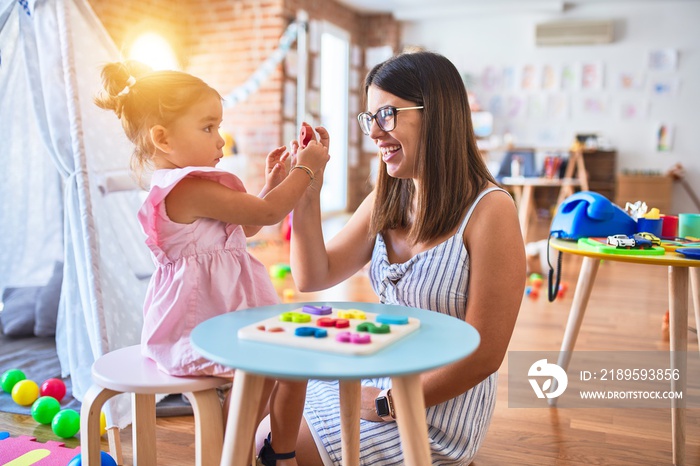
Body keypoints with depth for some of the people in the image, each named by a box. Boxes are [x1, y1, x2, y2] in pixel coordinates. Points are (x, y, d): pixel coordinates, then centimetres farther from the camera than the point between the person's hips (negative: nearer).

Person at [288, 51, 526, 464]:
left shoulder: (488, 211, -20)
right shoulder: (385, 202, 1)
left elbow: (484, 354, -20)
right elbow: (313, 277, -1)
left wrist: (388, 403, -14)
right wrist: (308, 191, -12)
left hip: (436, 410, -6)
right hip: (377, 379, 6)